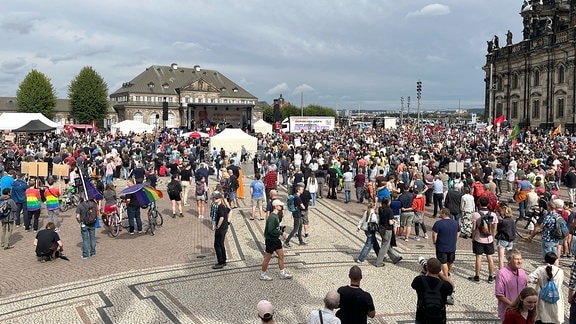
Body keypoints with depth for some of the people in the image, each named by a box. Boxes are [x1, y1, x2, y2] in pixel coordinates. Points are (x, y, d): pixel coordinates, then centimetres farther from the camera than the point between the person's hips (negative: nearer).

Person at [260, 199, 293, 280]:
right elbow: (270, 231, -29)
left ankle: (282, 273, 25)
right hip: (270, 240, -10)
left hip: (276, 240, 10)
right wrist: (280, 232, -19)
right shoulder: (272, 217, -25)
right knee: (267, 258, 4)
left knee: (281, 255, 14)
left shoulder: (276, 216, 7)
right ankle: (262, 275, 20)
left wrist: (280, 230, 5)